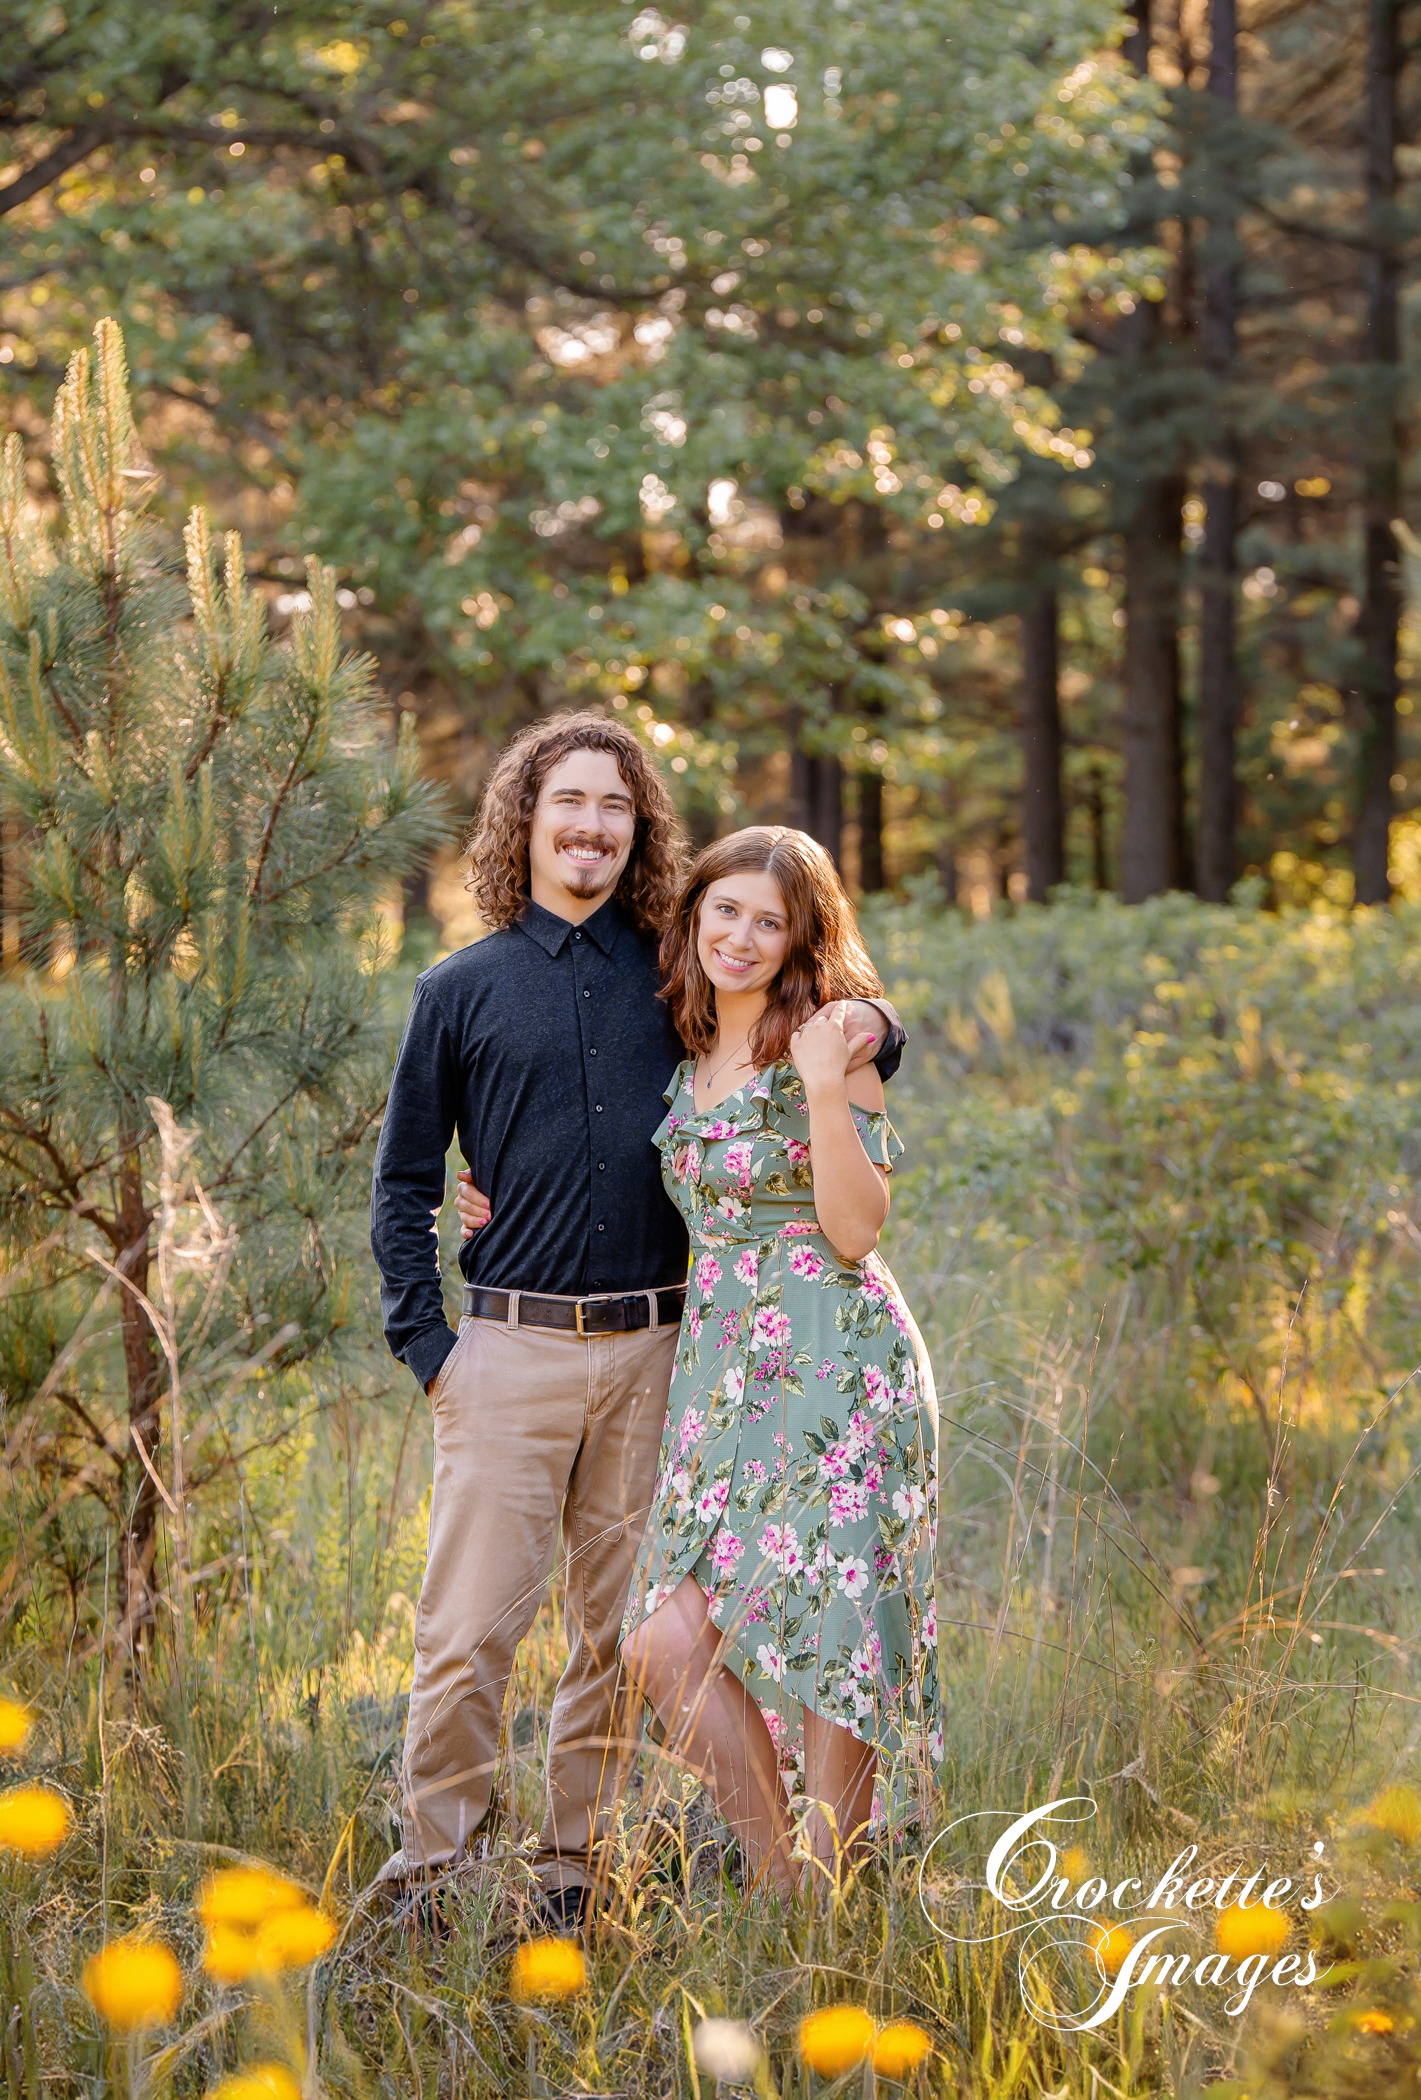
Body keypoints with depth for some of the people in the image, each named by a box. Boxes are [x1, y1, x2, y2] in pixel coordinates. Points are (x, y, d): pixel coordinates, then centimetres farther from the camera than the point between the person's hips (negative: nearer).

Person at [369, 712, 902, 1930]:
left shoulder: (676, 982, 9)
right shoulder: (462, 992, 6)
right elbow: (403, 1184, 9)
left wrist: (868, 1033, -3)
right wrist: (425, 1346, 0)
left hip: (653, 1349, 2)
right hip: (513, 1347, -2)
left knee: (623, 1628, 7)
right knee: (470, 1627, -8)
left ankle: (579, 1869, 19)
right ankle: (434, 1864, 4)